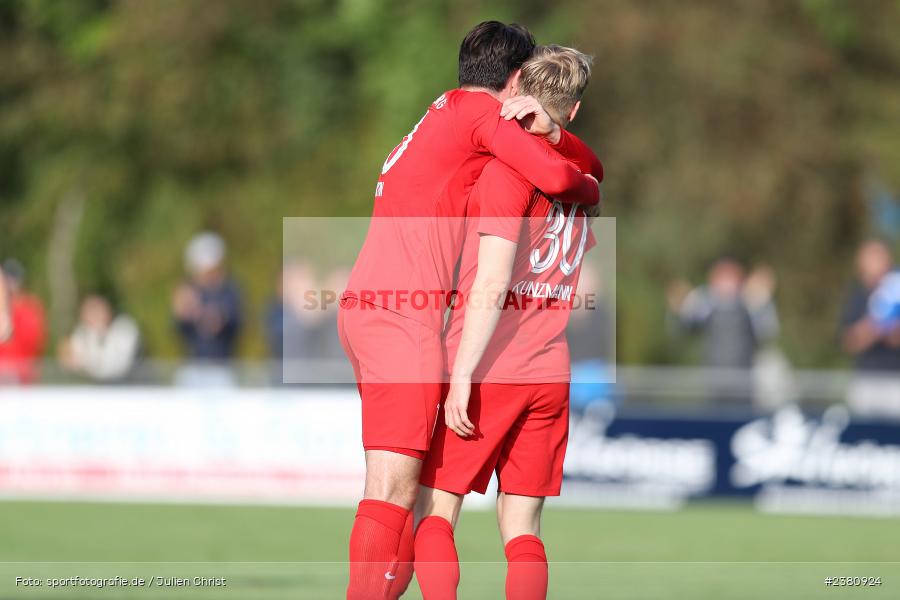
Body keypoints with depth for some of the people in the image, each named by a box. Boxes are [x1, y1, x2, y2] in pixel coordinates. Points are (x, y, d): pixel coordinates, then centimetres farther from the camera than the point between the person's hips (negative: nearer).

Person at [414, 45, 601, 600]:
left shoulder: (509, 171, -12)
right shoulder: (588, 174, 8)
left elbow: (491, 287, -18)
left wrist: (463, 375, -16)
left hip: (487, 368, -5)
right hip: (551, 375, 5)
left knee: (437, 508, 4)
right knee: (522, 524, 7)